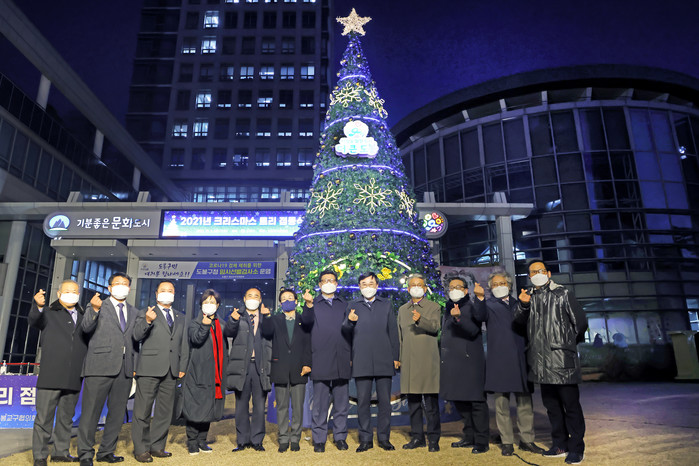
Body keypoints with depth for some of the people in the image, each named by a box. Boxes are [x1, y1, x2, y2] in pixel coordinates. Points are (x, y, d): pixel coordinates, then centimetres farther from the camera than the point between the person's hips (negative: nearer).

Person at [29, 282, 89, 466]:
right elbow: (34, 321, -17)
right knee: (44, 417, 0)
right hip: (51, 376, -4)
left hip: (73, 378, 4)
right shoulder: (49, 313, 5)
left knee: (66, 417, 13)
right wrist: (38, 306, -38)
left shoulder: (84, 317, 16)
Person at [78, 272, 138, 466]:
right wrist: (94, 310, -30)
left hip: (124, 369, 5)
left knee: (117, 413, 10)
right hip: (100, 366, -4)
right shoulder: (99, 306, 4)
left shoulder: (134, 312, 16)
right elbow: (86, 328, -12)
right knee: (91, 412, 1)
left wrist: (135, 366, 9)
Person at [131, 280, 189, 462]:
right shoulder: (145, 313, 6)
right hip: (149, 369, -4)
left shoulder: (181, 317, 18)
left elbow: (183, 344, 16)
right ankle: (141, 449, 13)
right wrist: (147, 321, -26)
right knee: (142, 411, 1)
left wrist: (182, 367, 7)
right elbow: (137, 336, -8)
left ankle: (157, 446, 21)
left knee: (165, 411, 9)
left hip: (171, 371, 4)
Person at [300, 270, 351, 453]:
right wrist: (308, 305, -33)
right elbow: (306, 321, -13)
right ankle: (319, 439, 14)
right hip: (321, 360, -2)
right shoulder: (313, 304, 7)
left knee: (342, 401, 8)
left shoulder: (344, 305, 15)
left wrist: (351, 355, 6)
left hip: (342, 360, 3)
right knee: (320, 402, 3)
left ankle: (340, 436, 21)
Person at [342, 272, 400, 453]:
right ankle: (365, 439, 14)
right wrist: (349, 322, -14)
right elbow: (346, 332, 8)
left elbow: (393, 332, 11)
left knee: (385, 400, 3)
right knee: (363, 401, 2)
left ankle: (384, 438, 16)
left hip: (384, 360, 0)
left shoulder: (386, 305, 13)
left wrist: (396, 357, 5)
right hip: (361, 361, 0)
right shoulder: (353, 306, 13)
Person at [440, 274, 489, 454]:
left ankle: (481, 441, 7)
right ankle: (469, 437, 27)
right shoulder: (448, 308, 17)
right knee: (459, 400, 14)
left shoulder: (471, 307, -5)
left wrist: (459, 318, -36)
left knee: (476, 401, -2)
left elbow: (473, 330, -20)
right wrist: (444, 357, 19)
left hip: (470, 360, -8)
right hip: (452, 362, 8)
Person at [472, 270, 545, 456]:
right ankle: (507, 442, 12)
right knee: (501, 403, 2)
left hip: (520, 360, 3)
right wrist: (479, 297, -32)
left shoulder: (518, 305, 19)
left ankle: (527, 440, 19)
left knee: (525, 402, 7)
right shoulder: (489, 304, 7)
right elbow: (480, 316, -16)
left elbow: (526, 329, 22)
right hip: (498, 361, -3)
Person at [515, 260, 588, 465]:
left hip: (562, 359, -5)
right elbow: (519, 321, 4)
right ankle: (560, 445, 23)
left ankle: (576, 448, 10)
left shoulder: (562, 294, 0)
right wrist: (523, 305, -14)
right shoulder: (530, 296, 12)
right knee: (551, 404, 12)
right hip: (541, 360, 5)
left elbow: (580, 322, 2)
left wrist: (567, 344, 11)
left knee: (570, 404, 0)